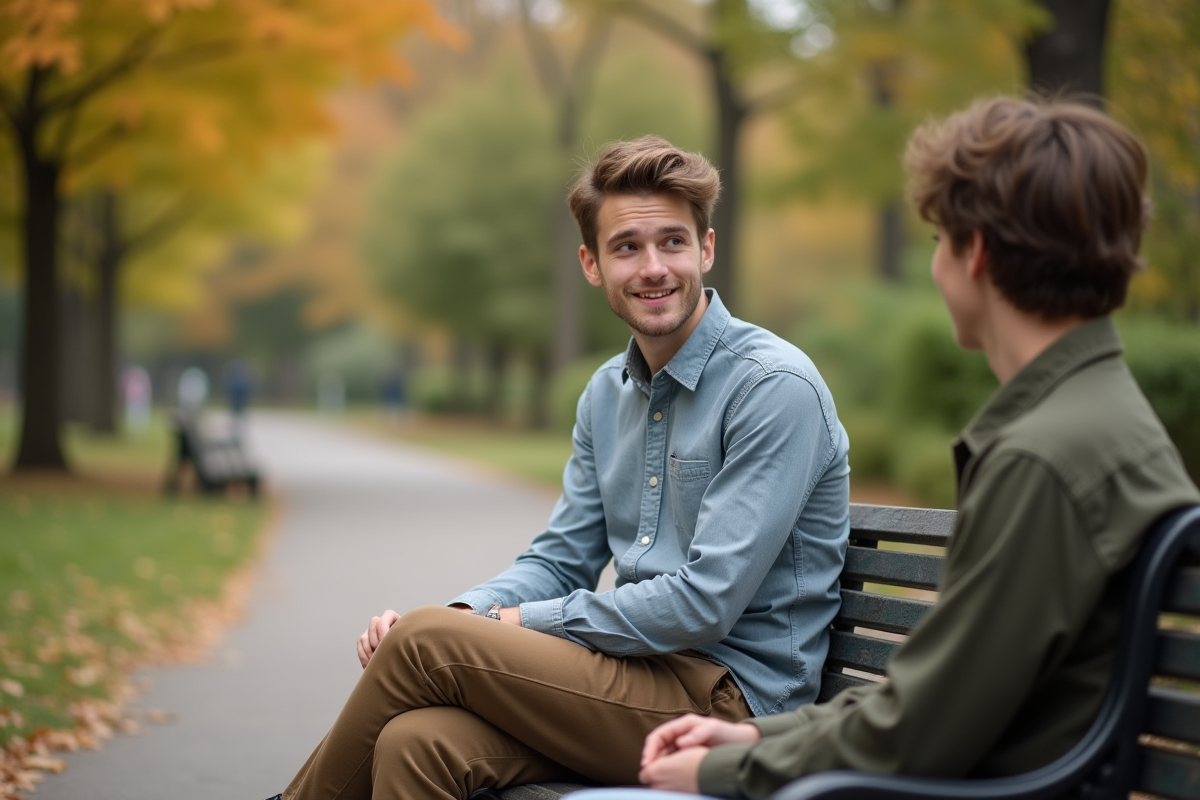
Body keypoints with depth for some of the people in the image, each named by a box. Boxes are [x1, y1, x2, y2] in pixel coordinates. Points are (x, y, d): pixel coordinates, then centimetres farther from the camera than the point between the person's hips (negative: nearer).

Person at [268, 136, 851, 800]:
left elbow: (705, 604, -19)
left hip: (730, 698, -6)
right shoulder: (608, 394, 14)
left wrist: (521, 621, -11)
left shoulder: (775, 388, -13)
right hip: (643, 675, 6)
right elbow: (561, 560, 16)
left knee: (427, 643, -17)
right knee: (416, 743, -24)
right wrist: (464, 614, -5)